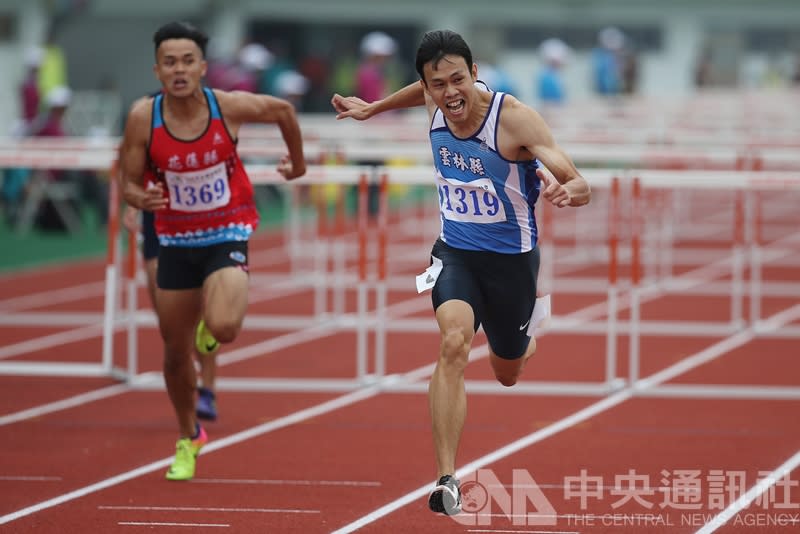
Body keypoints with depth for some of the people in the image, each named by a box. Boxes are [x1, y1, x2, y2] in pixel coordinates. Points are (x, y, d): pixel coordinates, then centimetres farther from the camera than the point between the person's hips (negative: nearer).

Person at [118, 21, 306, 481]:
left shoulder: (230, 107, -17)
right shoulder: (143, 118, -15)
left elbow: (284, 110, 4)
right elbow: (129, 183, -7)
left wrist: (298, 161, 18)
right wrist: (141, 198, -30)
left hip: (227, 235, -2)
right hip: (176, 240, 2)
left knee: (222, 328, -27)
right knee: (176, 353, 10)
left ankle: (233, 302, 13)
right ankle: (188, 438, 36)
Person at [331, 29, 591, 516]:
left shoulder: (514, 119, -25)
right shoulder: (436, 105, -10)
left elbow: (581, 187, -31)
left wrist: (565, 192, -53)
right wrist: (372, 109, 25)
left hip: (511, 257, -2)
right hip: (455, 251, 2)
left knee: (508, 374, 18)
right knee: (454, 341, -27)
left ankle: (528, 333, 58)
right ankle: (447, 479, -31)